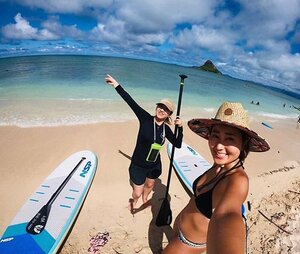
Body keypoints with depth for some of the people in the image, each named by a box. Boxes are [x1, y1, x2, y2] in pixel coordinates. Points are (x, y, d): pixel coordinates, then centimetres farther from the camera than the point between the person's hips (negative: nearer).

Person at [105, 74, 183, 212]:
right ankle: (134, 202, 51)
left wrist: (180, 128, -18)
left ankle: (145, 199, 64)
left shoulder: (166, 129, -6)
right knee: (137, 192, 13)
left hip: (155, 165, 4)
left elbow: (178, 144, -3)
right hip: (138, 165, -4)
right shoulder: (146, 119, -18)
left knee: (149, 185, 29)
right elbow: (131, 102, -23)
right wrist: (117, 85, -26)